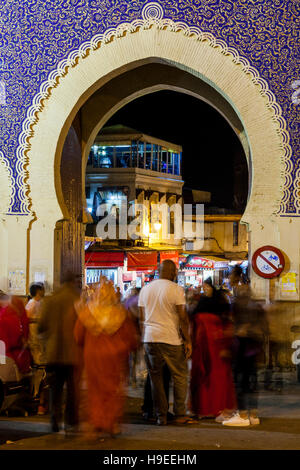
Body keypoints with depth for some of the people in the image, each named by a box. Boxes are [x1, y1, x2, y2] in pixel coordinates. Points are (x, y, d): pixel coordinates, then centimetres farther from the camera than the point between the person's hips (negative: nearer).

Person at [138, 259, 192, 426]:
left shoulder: (145, 289, 11)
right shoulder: (176, 290, -6)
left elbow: (142, 317, 14)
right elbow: (183, 318, -9)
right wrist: (188, 341, -3)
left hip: (150, 338, 4)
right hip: (171, 339, -4)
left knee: (155, 378, 8)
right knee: (180, 376, 8)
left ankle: (161, 416, 8)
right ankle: (180, 415, 9)